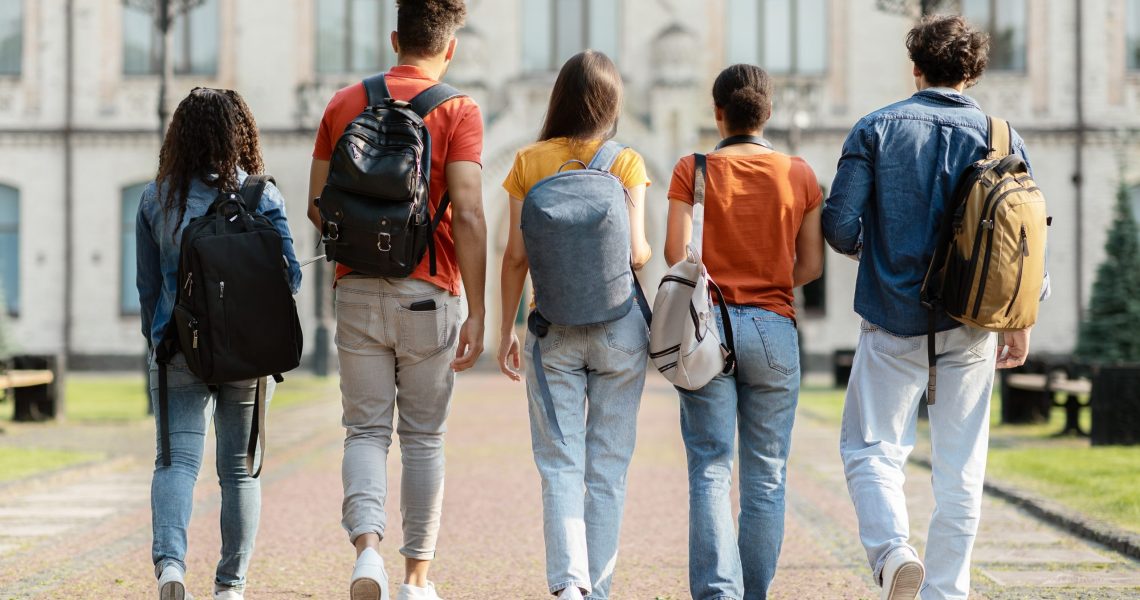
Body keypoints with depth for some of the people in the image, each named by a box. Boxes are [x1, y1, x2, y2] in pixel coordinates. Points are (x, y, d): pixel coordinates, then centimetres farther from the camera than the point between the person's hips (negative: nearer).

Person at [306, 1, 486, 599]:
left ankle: (367, 546, -16)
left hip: (358, 291, 2)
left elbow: (318, 206, 8)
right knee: (423, 438, 9)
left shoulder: (344, 103, 6)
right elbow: (468, 216, -14)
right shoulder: (458, 109, -6)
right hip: (428, 295, -2)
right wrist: (477, 313, -10)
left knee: (366, 430, 7)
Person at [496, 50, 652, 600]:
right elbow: (637, 253, -8)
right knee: (608, 467, 8)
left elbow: (516, 255, -1)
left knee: (560, 466, 1)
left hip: (553, 328, 0)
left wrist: (505, 331, 7)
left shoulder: (530, 162, 0)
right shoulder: (626, 162, -3)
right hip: (618, 325, 0)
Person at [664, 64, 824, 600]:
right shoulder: (798, 174, 4)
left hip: (707, 328, -1)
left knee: (710, 470, -1)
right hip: (774, 329, 1)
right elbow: (811, 265, 6)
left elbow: (675, 253, -8)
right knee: (766, 476, 7)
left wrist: (712, 286, 10)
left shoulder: (692, 170, -1)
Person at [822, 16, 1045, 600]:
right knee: (959, 467, 8)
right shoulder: (1000, 137, 2)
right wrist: (1022, 323, 12)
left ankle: (893, 550, -15)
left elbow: (839, 226, -8)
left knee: (871, 447, 8)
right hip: (971, 326, 2)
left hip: (894, 318, -2)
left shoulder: (876, 129, -3)